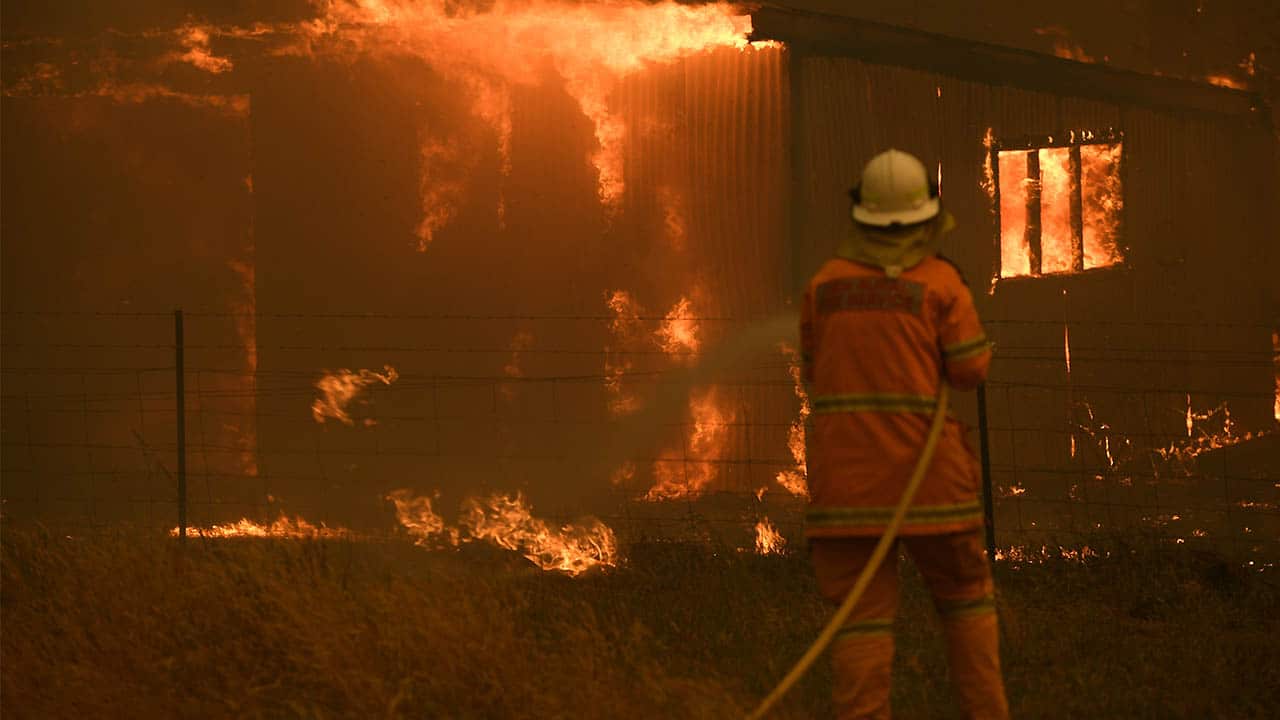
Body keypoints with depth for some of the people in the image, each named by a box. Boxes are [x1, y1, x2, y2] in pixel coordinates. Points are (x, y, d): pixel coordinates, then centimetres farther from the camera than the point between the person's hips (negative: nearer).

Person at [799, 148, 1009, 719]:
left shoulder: (825, 283, 4)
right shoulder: (939, 281, -5)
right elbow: (970, 369, -4)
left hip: (845, 472, 2)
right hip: (924, 469, -1)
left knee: (862, 607, -1)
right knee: (965, 597, 12)